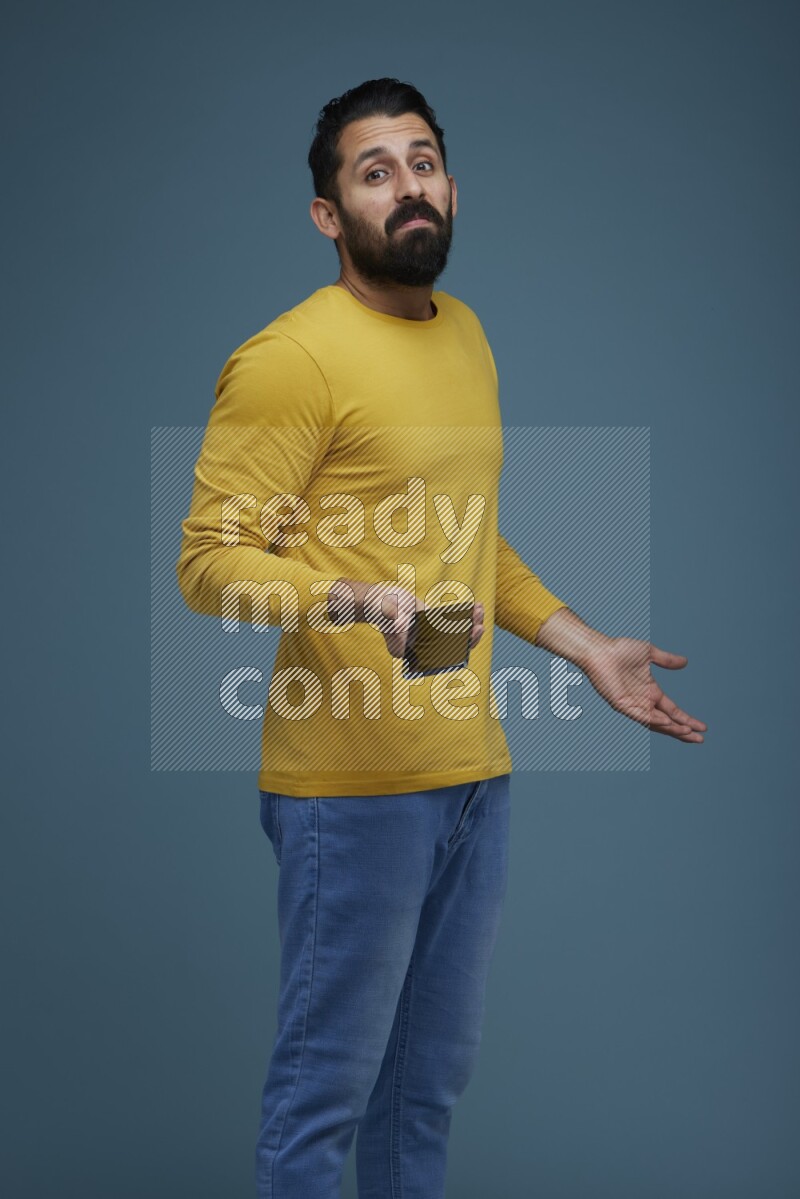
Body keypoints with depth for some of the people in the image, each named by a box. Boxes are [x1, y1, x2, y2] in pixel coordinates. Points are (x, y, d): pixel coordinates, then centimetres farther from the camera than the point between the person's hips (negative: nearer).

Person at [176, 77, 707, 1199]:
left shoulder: (464, 334, 16)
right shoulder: (290, 358, -11)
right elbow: (211, 559, -16)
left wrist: (588, 647, 21)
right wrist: (359, 603, -31)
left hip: (474, 770, 8)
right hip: (354, 786, -8)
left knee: (433, 1077, 18)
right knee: (327, 1086, 1)